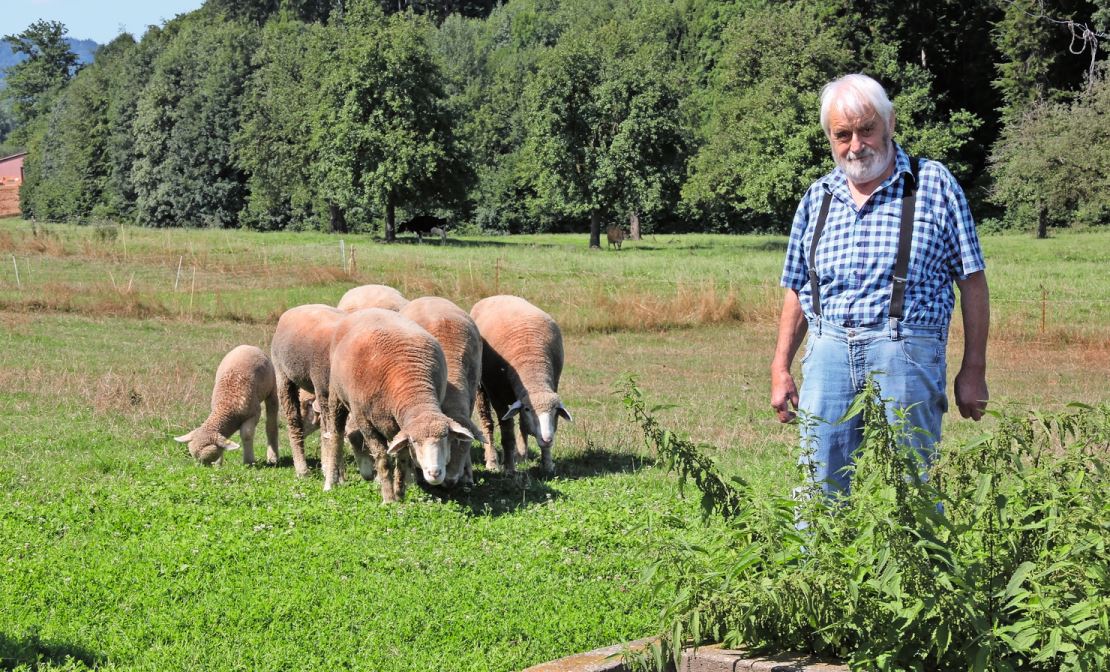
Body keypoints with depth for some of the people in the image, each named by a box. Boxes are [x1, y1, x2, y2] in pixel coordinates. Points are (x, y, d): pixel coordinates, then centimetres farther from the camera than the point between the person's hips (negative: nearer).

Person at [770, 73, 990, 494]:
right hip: (827, 353, 4)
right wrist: (780, 370, 12)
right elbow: (797, 291, 19)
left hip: (906, 353, -3)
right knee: (819, 488, 3)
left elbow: (972, 281, 3)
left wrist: (973, 370, -1)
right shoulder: (818, 198, 14)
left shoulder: (933, 184, 3)